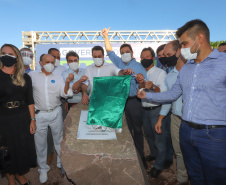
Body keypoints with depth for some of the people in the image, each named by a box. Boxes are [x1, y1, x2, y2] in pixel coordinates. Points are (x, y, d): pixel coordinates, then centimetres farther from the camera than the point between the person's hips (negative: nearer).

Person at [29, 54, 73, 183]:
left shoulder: (58, 78, 3)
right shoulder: (32, 76, 1)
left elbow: (65, 94, -5)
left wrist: (67, 82, -21)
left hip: (56, 113, 1)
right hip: (39, 114, -1)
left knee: (59, 139, 13)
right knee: (40, 142, 10)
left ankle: (61, 162, 35)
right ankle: (43, 168, 29)